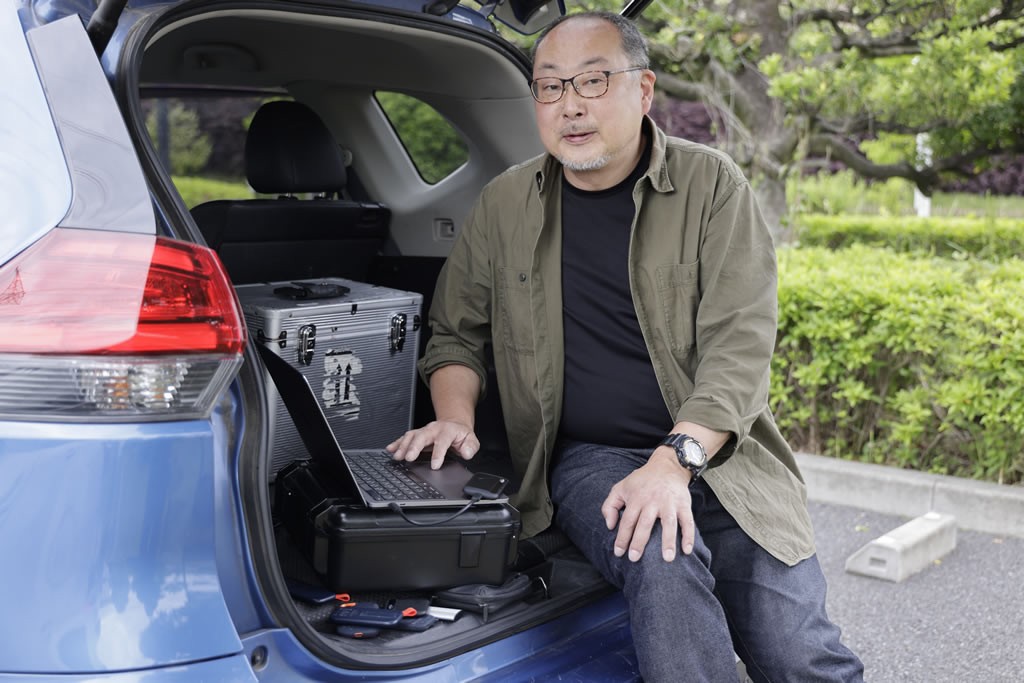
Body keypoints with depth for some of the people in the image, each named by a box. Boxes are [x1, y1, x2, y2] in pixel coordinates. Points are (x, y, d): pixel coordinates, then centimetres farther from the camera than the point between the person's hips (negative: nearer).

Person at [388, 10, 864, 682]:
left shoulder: (711, 185, -2)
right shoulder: (505, 206, 6)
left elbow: (739, 343, -11)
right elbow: (457, 333, 18)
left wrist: (675, 460, -24)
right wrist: (455, 417, -2)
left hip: (715, 451, 0)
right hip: (585, 455, 1)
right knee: (663, 565, -32)